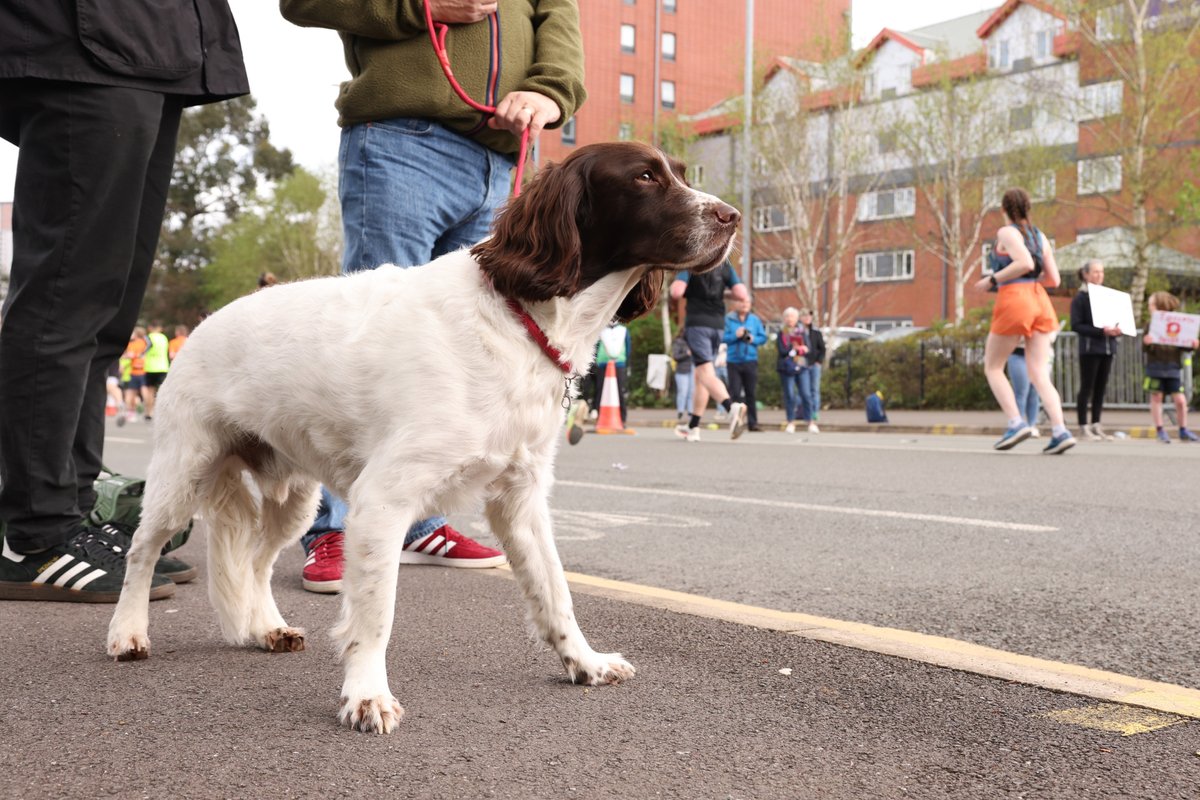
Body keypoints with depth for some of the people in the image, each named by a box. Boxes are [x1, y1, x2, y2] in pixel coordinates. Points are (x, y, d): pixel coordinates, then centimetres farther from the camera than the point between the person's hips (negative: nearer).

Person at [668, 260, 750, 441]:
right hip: (718, 323, 6)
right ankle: (693, 428, 21)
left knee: (706, 374, -13)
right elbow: (742, 295, 0)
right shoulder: (725, 264, 8)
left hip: (697, 322, -5)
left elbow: (676, 292, -17)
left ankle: (732, 407, -40)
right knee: (699, 375, 15)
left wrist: (673, 286, 6)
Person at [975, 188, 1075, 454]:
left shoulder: (1007, 232, -2)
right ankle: (1060, 431, -15)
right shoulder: (1040, 236, 17)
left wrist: (992, 280, -9)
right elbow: (1054, 279, 15)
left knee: (993, 367, 8)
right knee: (1039, 374, 1)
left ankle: (1016, 423, -7)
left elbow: (1025, 263, -19)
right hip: (1039, 302, 6)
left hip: (1013, 301, -6)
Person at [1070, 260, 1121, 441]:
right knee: (1086, 388, -3)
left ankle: (1096, 425, 12)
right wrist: (1101, 331, -21)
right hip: (1089, 348, -6)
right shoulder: (1080, 297, -4)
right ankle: (1084, 427, 1)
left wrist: (1116, 330, -4)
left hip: (1107, 348, 6)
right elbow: (1076, 325, -11)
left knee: (1101, 388, 7)